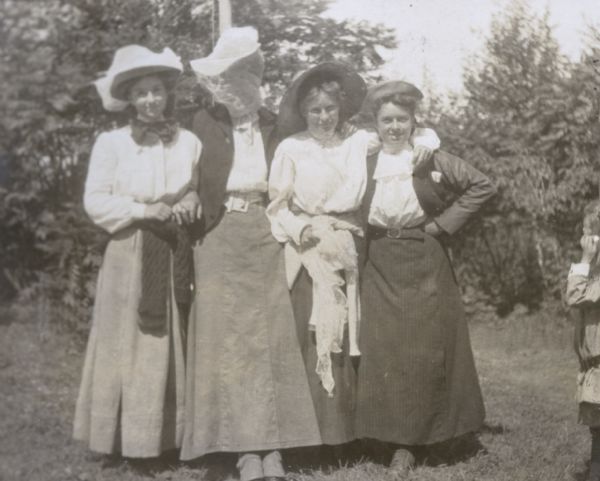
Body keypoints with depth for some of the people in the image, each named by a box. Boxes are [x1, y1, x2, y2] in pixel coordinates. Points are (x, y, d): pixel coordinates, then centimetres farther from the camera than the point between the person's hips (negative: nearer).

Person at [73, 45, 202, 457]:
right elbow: (95, 202, -5)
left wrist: (191, 207, -9)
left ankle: (170, 434, 15)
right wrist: (142, 210, -15)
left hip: (176, 255, 2)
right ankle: (128, 437, 11)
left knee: (174, 346, 5)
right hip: (129, 256, -2)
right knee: (128, 345, 1)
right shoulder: (111, 143, -1)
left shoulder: (189, 142, 4)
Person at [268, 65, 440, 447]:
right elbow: (277, 206, 2)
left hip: (350, 253, 2)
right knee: (311, 339, -6)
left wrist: (424, 143, -6)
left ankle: (349, 429, 11)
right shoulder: (291, 149, 1)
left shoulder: (361, 142, 7)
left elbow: (410, 131, 16)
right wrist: (300, 229, -14)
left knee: (349, 337, 2)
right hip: (308, 254, -2)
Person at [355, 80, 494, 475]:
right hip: (381, 270, 2)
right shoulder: (365, 162, 4)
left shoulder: (433, 160, -2)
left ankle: (427, 433, 15)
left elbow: (483, 186, 0)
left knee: (427, 351, 2)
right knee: (385, 353, 0)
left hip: (426, 268, -2)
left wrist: (444, 223, -4)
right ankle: (401, 443, 11)